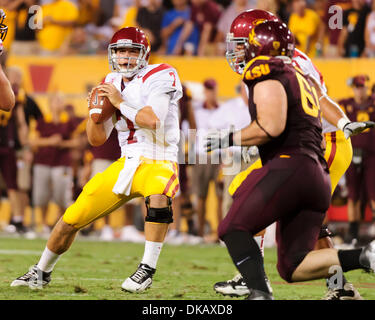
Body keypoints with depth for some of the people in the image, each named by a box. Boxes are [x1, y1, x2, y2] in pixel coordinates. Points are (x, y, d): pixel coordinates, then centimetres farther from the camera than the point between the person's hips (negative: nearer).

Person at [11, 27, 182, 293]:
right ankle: (42, 272, 26)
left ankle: (148, 269, -29)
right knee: (73, 218, 3)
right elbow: (97, 139, 11)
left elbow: (152, 120, -27)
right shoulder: (113, 83, 10)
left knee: (158, 196, -42)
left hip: (159, 163, -6)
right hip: (126, 165, 6)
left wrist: (119, 103, -18)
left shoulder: (158, 77, -10)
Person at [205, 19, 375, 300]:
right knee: (292, 267, 8)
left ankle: (260, 293, -22)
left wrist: (229, 140, -4)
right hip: (320, 179, 9)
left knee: (233, 228, -4)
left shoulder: (267, 73, -2)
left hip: (289, 166, -9)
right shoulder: (303, 80, 27)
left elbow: (271, 127, -15)